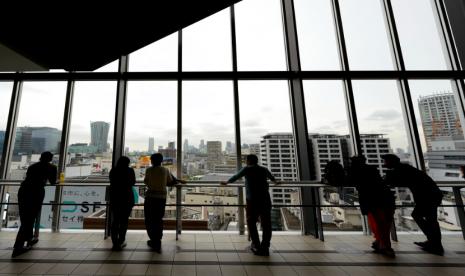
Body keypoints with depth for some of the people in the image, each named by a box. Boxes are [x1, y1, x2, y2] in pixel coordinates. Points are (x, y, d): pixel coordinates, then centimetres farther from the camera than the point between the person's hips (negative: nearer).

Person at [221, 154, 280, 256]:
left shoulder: (247, 169, 3)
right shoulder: (264, 169, 14)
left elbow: (235, 177, 15)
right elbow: (271, 177, 35)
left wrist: (227, 182, 33)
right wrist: (275, 181, 58)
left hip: (252, 200, -3)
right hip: (265, 200, 3)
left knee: (251, 222, 13)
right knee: (266, 224, 11)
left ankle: (256, 246, 13)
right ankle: (265, 248, 15)